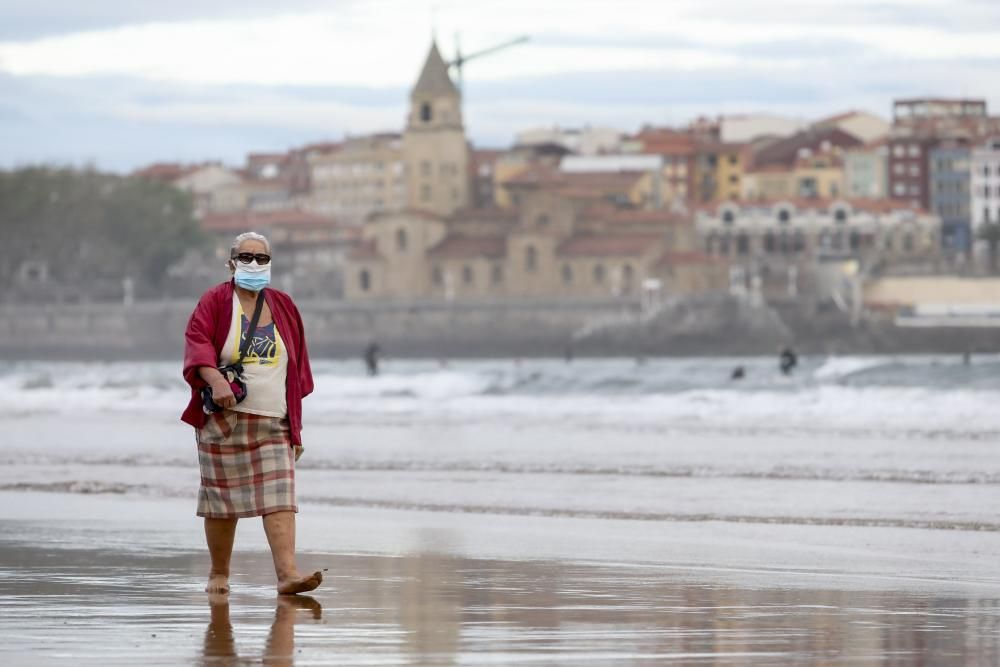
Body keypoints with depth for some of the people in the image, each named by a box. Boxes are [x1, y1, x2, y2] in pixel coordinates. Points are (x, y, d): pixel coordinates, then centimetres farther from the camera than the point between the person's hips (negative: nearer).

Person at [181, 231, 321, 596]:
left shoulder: (283, 307, 14)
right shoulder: (215, 302, 3)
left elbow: (296, 371, 17)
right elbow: (197, 342, -13)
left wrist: (297, 426, 14)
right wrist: (215, 380, -31)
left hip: (274, 423, 2)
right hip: (224, 420, -2)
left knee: (279, 497, -11)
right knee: (222, 498, 2)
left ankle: (287, 573, -20)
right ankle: (219, 574, 14)